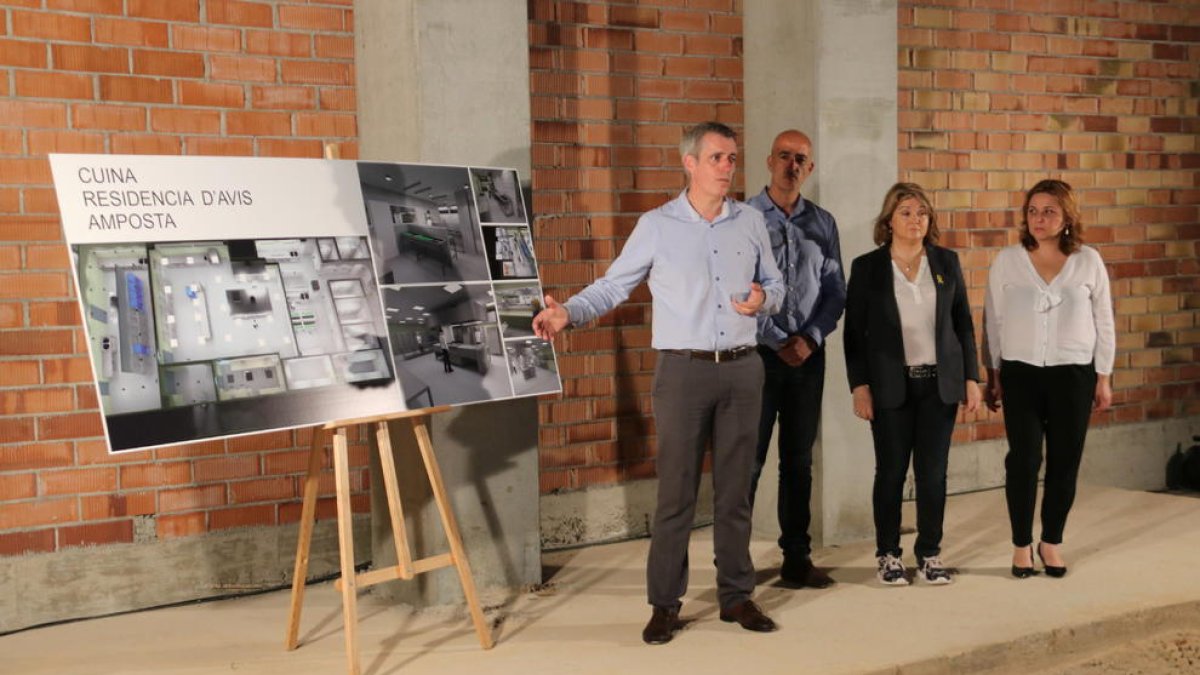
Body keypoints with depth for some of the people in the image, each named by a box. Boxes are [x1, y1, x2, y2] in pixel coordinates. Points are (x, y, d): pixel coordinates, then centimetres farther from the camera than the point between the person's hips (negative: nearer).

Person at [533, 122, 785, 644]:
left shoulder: (750, 222, 8)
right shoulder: (656, 226, -2)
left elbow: (775, 284, 16)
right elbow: (612, 287, -2)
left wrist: (763, 299, -7)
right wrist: (567, 313, -19)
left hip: (742, 369, 3)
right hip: (684, 370, -3)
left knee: (735, 489, 10)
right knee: (676, 492, -1)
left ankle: (736, 595, 20)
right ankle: (665, 604, 9)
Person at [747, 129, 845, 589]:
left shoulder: (823, 223, 9)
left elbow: (836, 291, 8)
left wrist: (811, 338, -7)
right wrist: (779, 342, -10)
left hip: (808, 355, 4)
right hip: (758, 353, -4)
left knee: (799, 461, 10)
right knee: (747, 459, -2)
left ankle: (797, 559, 17)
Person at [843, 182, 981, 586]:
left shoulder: (946, 262, 7)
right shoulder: (867, 267, 0)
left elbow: (963, 323, 10)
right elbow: (854, 331, -1)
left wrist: (971, 378, 5)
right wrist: (859, 385, -7)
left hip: (940, 382, 2)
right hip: (891, 385, -2)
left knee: (933, 472, 4)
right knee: (891, 472, 4)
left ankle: (930, 554, 17)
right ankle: (888, 554, 17)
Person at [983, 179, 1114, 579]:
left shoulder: (1088, 262, 1)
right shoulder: (1007, 261, 0)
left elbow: (1103, 323, 6)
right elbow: (993, 321, 5)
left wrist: (1103, 378, 4)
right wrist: (993, 376, 4)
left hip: (1074, 374, 1)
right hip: (1021, 373, -1)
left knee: (1065, 461, 5)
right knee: (1023, 459, -2)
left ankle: (1051, 542, 22)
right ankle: (1022, 545, 12)